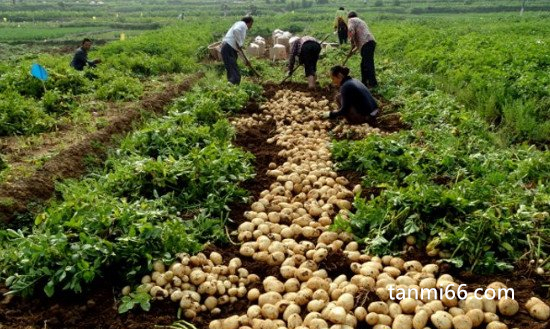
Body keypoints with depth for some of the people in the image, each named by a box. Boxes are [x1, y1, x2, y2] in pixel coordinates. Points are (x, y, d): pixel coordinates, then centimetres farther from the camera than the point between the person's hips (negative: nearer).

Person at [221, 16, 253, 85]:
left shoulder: (243, 28, 27)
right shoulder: (242, 24, -2)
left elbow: (240, 48, 32)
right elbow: (235, 30, -27)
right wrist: (239, 44, -17)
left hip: (231, 50, 10)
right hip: (228, 49, -10)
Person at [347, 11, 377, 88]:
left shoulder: (351, 20, 10)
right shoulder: (360, 21, 35)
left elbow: (351, 31, -11)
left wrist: (352, 43, -1)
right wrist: (354, 50, 30)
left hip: (366, 43, -9)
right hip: (371, 42, 9)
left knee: (368, 64, -8)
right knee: (364, 64, 16)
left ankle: (373, 83, -9)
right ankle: (364, 82, 22)